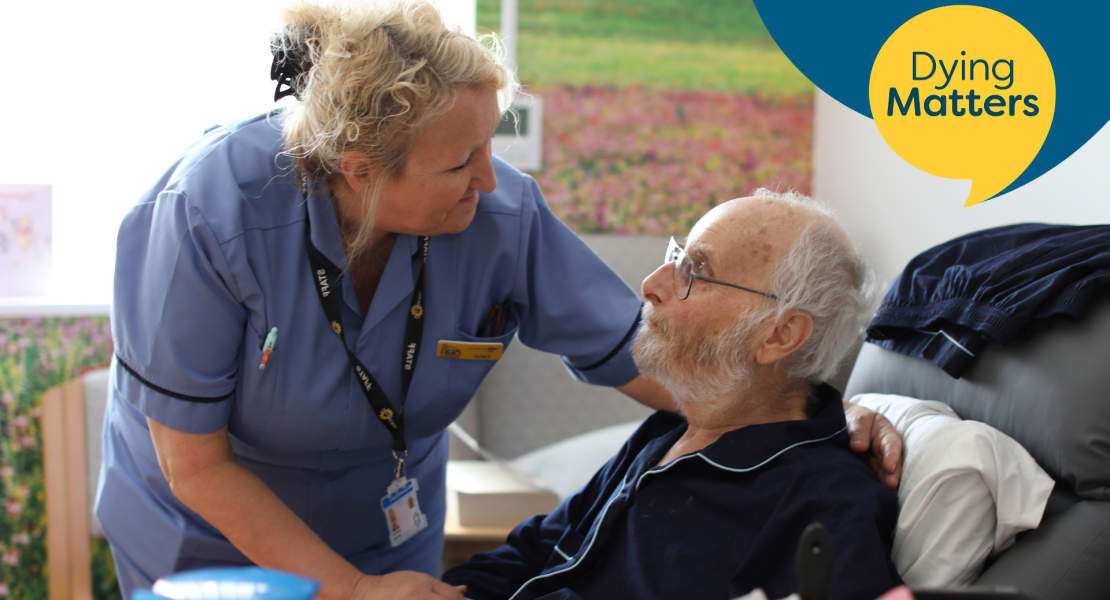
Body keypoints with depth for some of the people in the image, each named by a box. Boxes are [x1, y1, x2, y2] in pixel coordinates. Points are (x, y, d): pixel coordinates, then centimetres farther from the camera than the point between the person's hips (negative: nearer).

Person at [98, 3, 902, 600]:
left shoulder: (501, 215, -24)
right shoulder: (213, 213, -31)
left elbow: (637, 355, -13)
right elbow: (195, 464, -23)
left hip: (386, 535, 3)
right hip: (209, 530, -2)